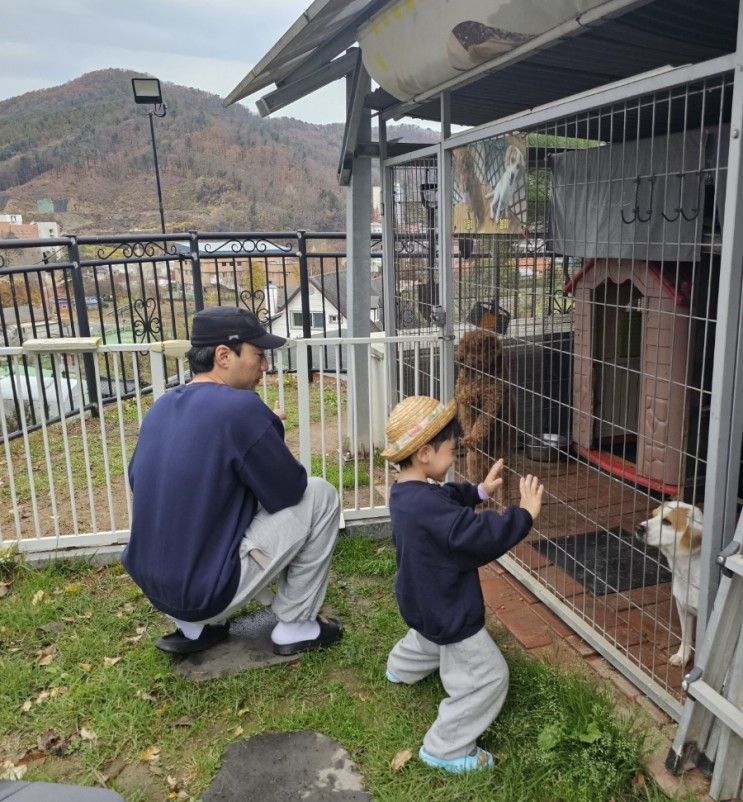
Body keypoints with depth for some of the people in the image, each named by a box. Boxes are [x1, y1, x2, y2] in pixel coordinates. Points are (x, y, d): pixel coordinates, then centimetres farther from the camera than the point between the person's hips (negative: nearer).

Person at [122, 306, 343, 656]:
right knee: (320, 496, 1)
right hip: (207, 591, -8)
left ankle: (195, 627, 22)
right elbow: (289, 492, -11)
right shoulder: (240, 407, -19)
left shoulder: (160, 407, 4)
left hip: (154, 587, 8)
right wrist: (266, 434, 11)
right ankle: (295, 626, 13)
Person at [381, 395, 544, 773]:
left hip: (427, 600, 10)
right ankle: (446, 749, 14)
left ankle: (401, 667, 67)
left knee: (430, 636, 41)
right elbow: (480, 536, -37)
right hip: (448, 609, -10)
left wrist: (479, 491, 2)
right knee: (488, 677, 2)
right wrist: (524, 514, -27)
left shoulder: (406, 491, -5)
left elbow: (448, 498, 13)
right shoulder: (427, 506, -37)